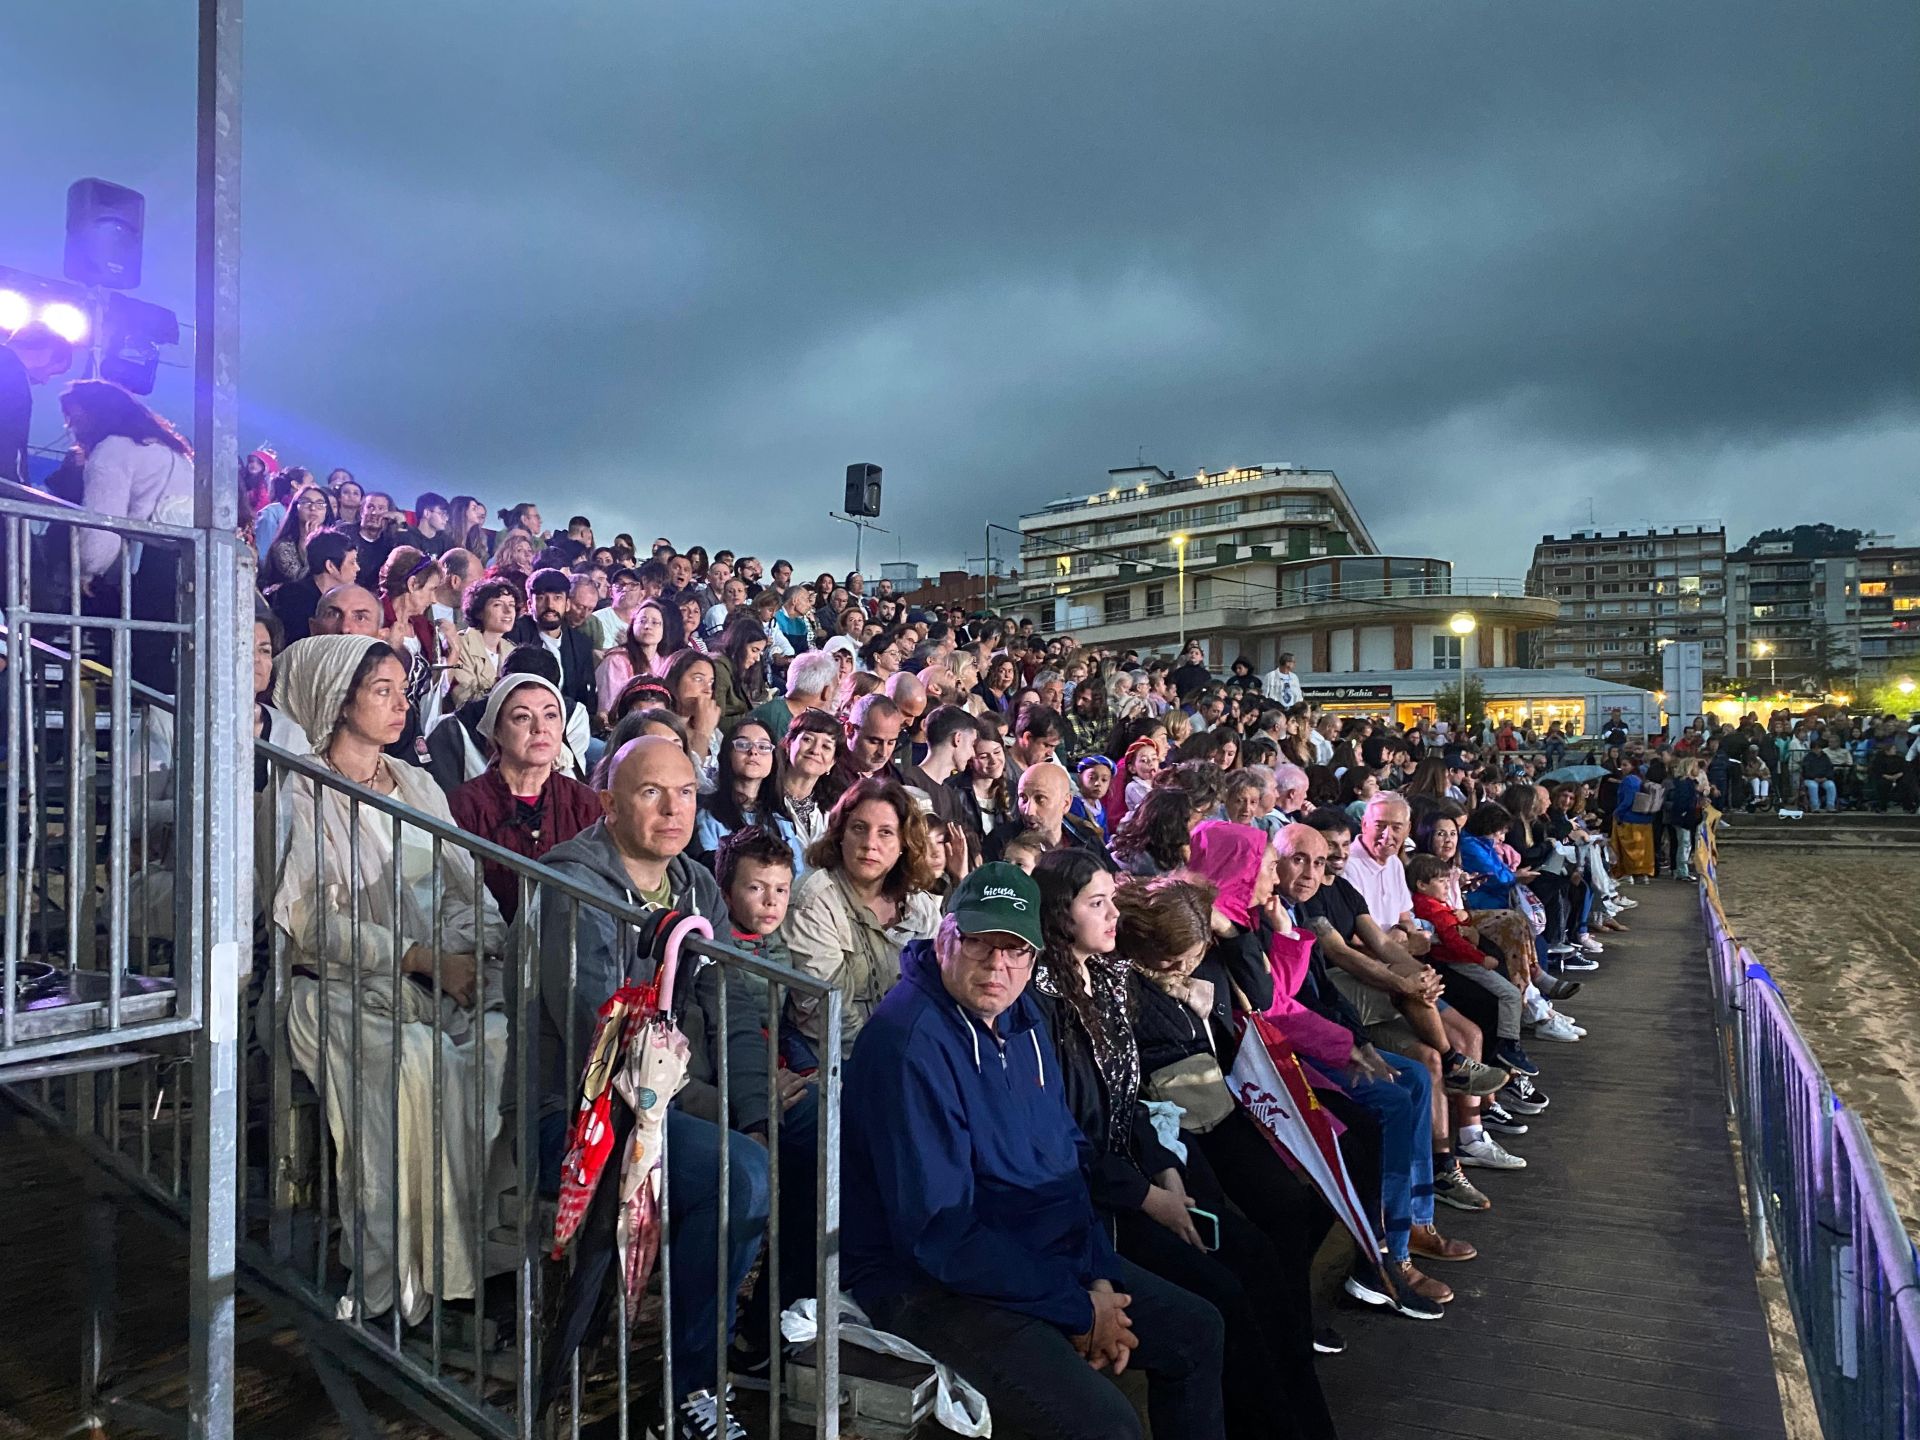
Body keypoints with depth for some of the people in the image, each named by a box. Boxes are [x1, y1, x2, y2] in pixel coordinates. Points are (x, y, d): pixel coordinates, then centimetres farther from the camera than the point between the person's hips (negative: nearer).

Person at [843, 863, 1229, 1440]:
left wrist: (1099, 1279, -3)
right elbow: (938, 1229, -26)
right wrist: (1078, 1309, -19)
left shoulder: (1021, 1015, 2)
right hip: (931, 1282, -9)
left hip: (1048, 1255, 9)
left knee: (1197, 1331, 16)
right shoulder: (911, 1044, -26)